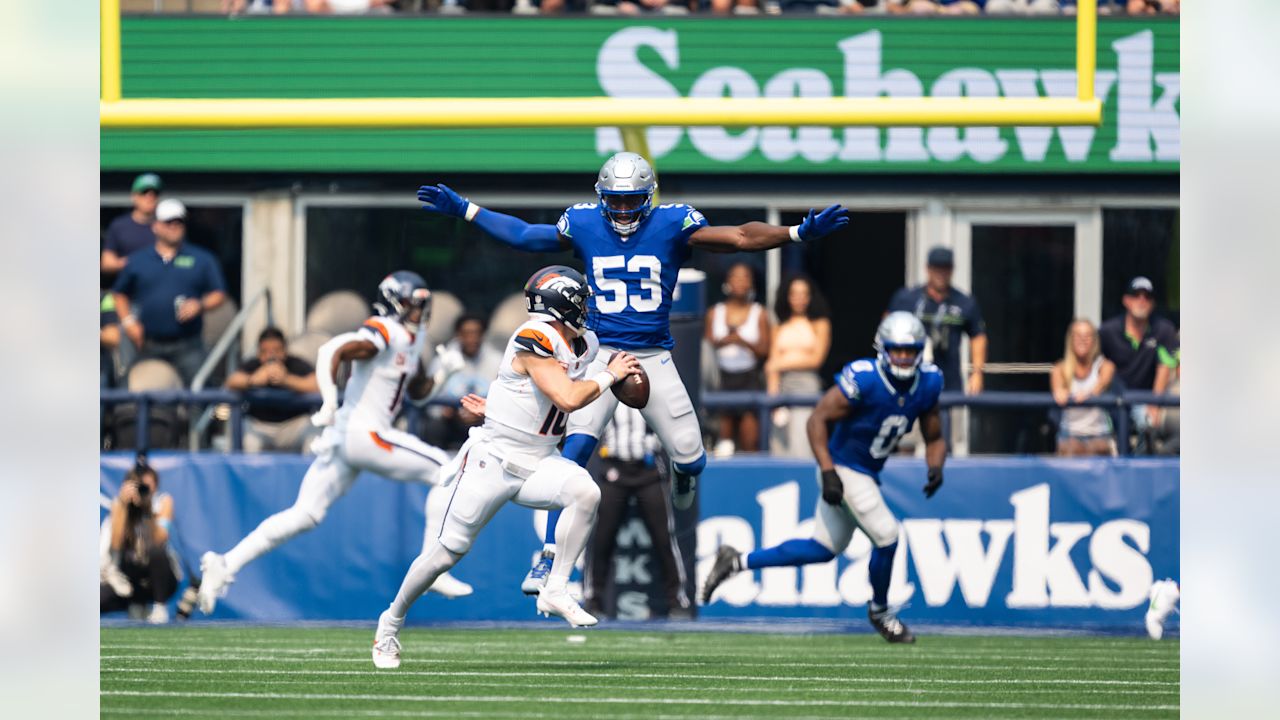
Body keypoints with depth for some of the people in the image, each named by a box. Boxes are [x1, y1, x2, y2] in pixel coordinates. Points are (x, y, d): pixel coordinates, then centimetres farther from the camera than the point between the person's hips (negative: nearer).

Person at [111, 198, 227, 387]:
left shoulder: (202, 260, 8)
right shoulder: (138, 261, 12)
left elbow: (218, 294, 7)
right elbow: (120, 295, 18)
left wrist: (200, 305, -12)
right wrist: (127, 321, 2)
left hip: (187, 347, -1)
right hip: (149, 348, 1)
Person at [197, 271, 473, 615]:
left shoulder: (413, 338, 18)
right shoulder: (382, 332, -12)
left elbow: (419, 392, 28)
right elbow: (331, 351, -25)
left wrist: (444, 373, 8)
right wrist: (330, 402, -35)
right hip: (362, 432, -9)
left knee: (305, 515, 4)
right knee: (445, 471, -3)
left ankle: (226, 564, -2)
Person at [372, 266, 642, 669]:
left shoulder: (583, 346, 6)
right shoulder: (534, 341, -20)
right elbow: (569, 398, -27)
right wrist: (609, 376, -15)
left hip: (539, 464, 6)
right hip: (493, 461, -6)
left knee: (586, 493, -24)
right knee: (450, 549, 1)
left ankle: (556, 592, -14)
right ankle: (391, 623, 21)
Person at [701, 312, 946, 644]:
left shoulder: (927, 384, -4)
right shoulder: (863, 380, -24)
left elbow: (934, 438, 8)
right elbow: (818, 419, -20)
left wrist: (935, 468, -14)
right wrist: (828, 473, -26)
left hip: (867, 474, 8)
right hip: (843, 470, -8)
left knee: (822, 550, 14)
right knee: (886, 536, -11)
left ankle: (737, 562, 24)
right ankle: (880, 611, 15)